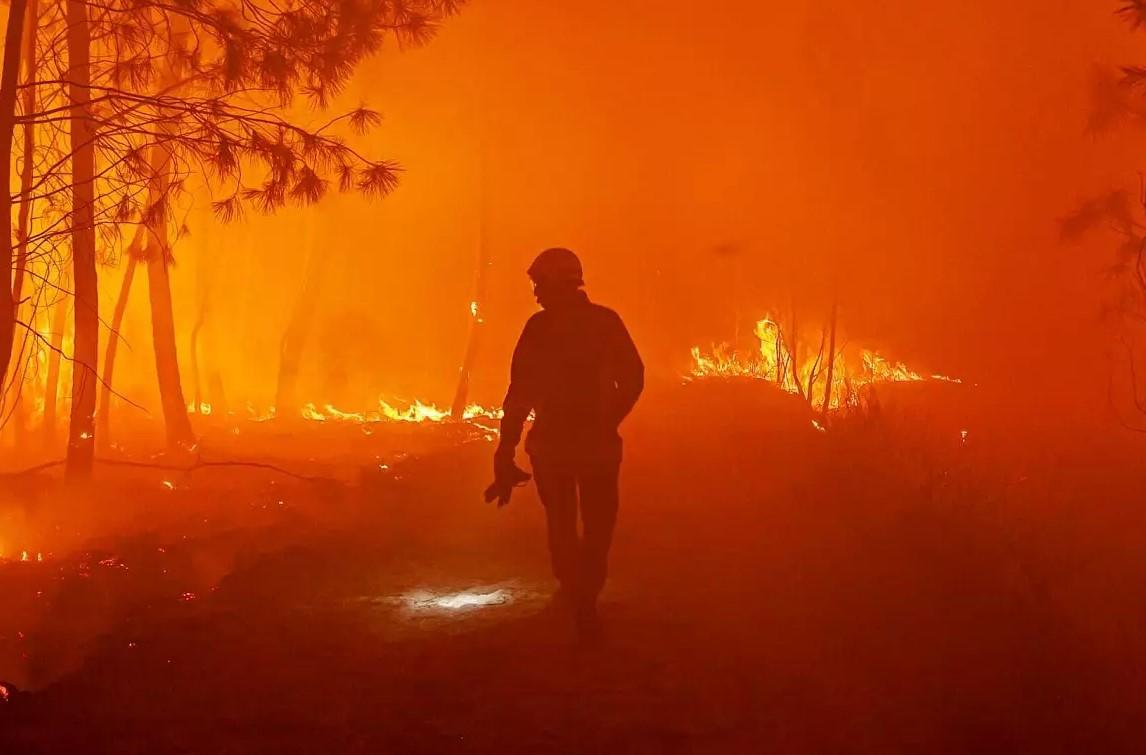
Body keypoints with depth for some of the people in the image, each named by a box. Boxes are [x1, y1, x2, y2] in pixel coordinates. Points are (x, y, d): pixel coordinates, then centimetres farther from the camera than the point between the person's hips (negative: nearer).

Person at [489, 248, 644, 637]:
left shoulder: (538, 327, -7)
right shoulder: (606, 321, -2)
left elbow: (520, 391, -9)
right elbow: (633, 378, 1)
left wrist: (507, 450, -7)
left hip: (551, 441, -1)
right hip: (598, 442, 1)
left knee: (561, 522, 19)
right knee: (598, 524, 11)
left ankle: (573, 589, 18)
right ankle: (586, 596, 0)